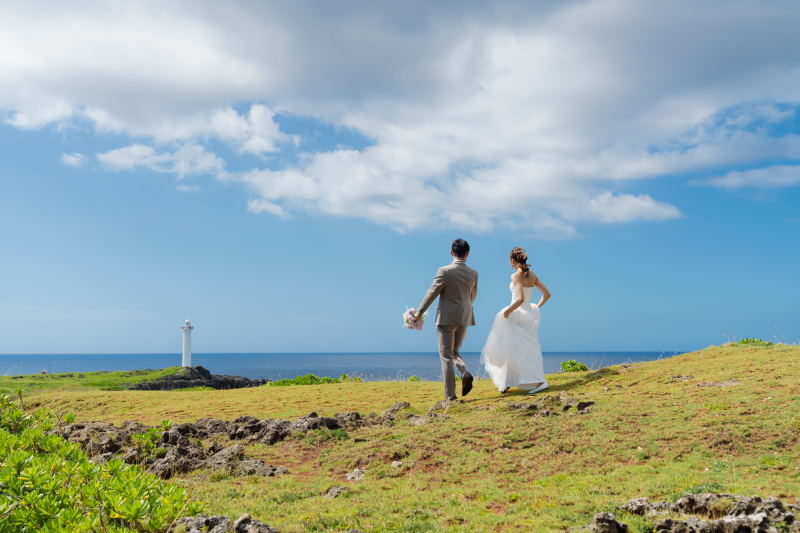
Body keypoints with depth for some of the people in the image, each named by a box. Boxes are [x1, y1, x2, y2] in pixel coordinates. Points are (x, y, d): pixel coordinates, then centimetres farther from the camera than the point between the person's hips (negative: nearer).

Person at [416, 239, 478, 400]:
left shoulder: (445, 271, -14)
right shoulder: (473, 274, 0)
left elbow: (431, 293, -9)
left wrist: (419, 312, 2)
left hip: (447, 318, -4)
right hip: (464, 318, 4)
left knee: (446, 357, 4)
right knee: (455, 351, 21)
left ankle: (450, 394, 4)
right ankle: (465, 373, -6)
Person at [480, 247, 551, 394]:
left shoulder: (516, 276, -15)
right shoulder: (532, 275, 6)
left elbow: (520, 299, -26)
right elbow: (547, 294, 7)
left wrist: (507, 311, -14)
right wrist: (536, 308, 17)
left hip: (517, 316, -8)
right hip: (528, 315, 8)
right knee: (510, 350, 17)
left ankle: (540, 381, -12)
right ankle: (505, 383, 24)